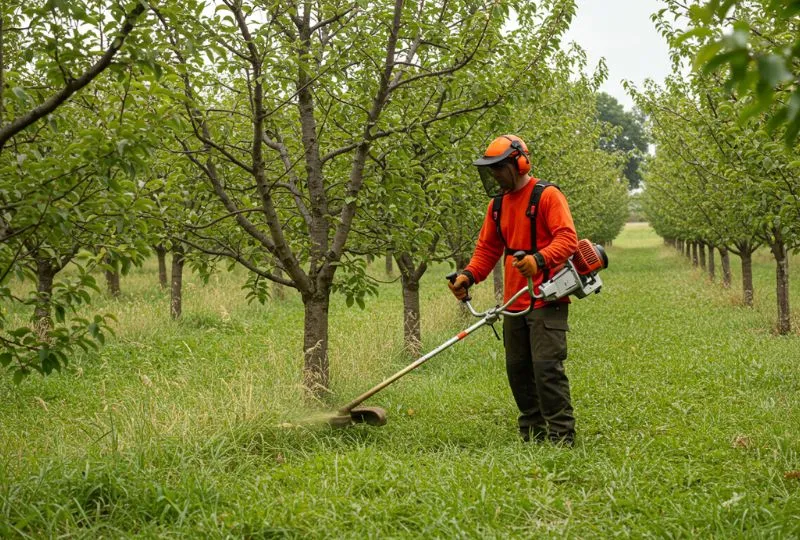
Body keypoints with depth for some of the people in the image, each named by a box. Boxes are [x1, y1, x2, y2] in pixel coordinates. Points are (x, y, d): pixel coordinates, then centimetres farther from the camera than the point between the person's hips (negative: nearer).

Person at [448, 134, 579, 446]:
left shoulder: (547, 196, -8)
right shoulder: (497, 204, 16)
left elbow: (567, 239, -18)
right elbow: (487, 249, 19)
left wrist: (540, 259, -36)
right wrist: (469, 275, 0)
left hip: (546, 300, -8)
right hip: (514, 303, 8)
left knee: (547, 367, -13)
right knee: (517, 370, 10)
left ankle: (561, 438, -8)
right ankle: (532, 437, 20)